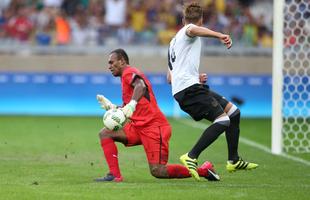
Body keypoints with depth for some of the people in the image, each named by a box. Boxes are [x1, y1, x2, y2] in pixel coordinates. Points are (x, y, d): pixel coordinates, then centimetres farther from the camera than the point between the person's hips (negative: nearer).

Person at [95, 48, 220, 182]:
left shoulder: (129, 73, -6)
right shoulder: (126, 77, 24)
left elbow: (141, 86, -31)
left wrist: (132, 104, -46)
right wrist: (111, 106, 15)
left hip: (153, 126, -10)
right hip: (138, 126, 10)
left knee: (157, 171, -16)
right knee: (105, 133, -1)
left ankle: (203, 170, -4)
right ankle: (115, 175, -6)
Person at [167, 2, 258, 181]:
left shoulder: (174, 41, 31)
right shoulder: (188, 31, 3)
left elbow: (170, 78, 32)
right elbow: (193, 29, -27)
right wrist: (219, 35, -36)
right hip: (189, 88, -10)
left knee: (233, 112, 11)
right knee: (223, 121, -21)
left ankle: (234, 161, 14)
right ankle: (191, 157, -24)